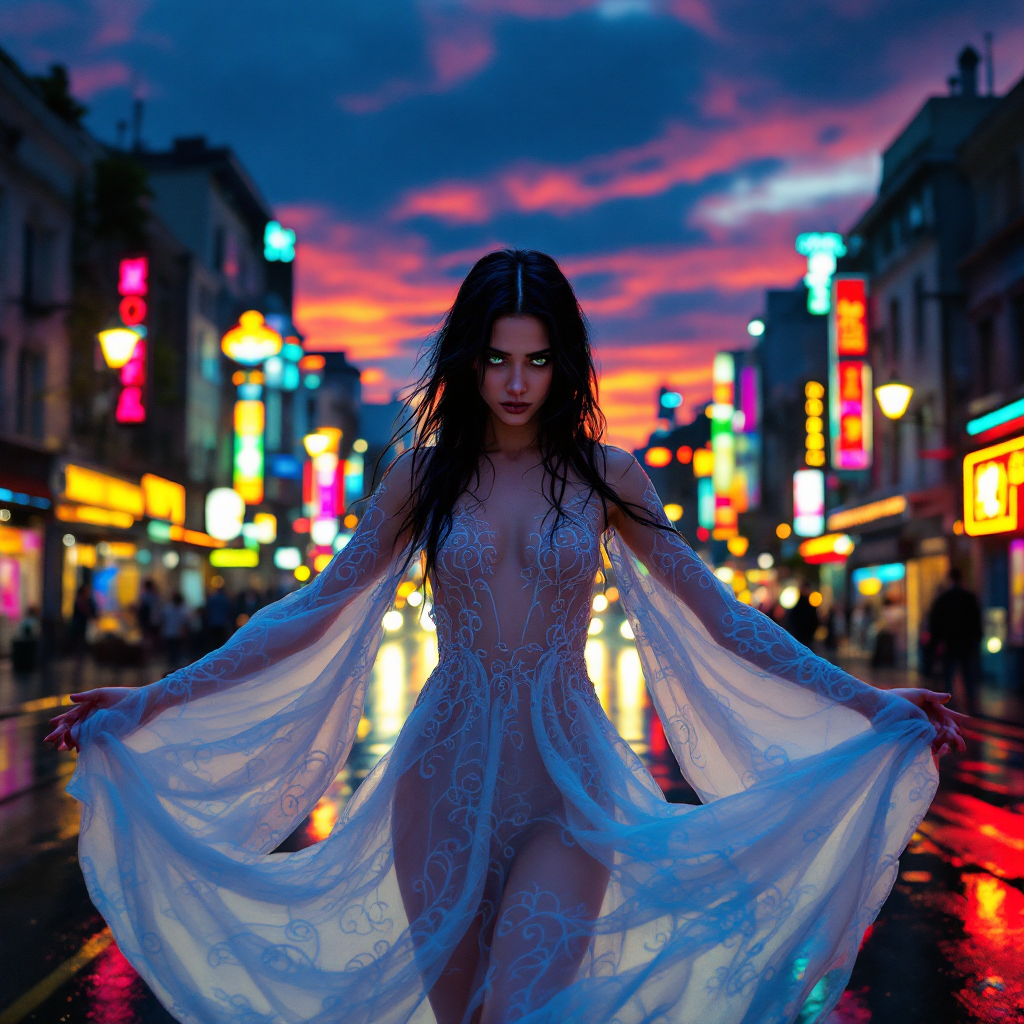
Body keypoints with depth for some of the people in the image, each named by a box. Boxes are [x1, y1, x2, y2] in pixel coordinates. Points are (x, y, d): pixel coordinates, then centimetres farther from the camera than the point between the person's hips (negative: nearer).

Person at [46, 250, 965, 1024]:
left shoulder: (604, 476, 2)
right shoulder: (422, 478, 3)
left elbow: (717, 615, 3)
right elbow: (314, 611, 4)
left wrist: (871, 704, -4)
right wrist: (153, 701, -2)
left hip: (568, 784, -1)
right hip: (444, 778, 1)